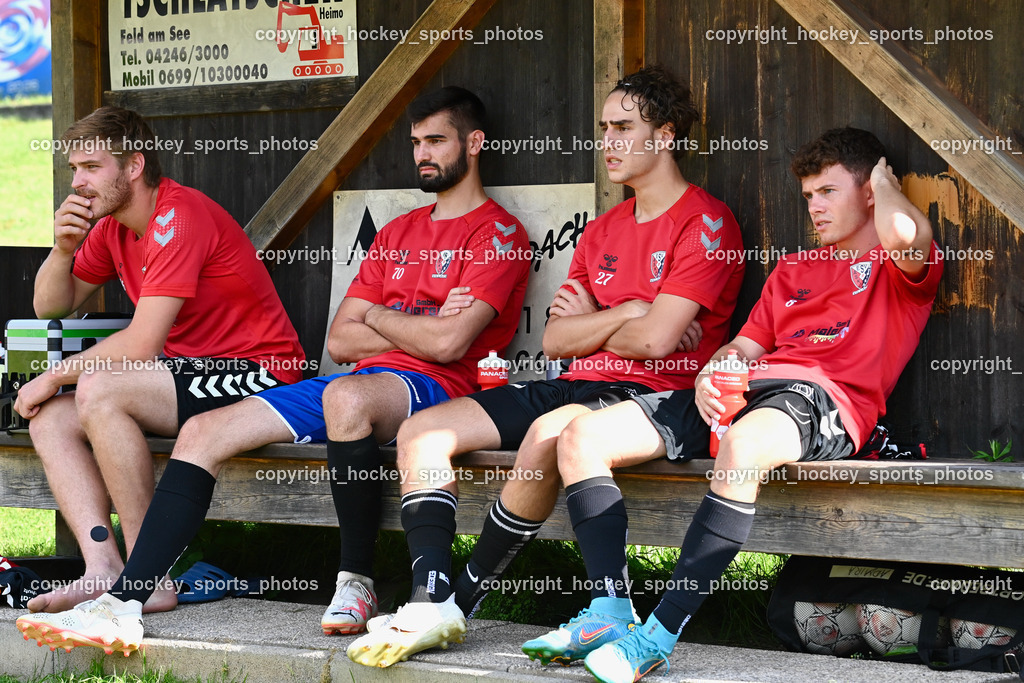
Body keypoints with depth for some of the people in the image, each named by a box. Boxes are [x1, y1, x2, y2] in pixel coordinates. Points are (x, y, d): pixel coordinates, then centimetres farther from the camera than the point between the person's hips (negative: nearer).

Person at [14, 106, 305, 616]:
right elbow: (50, 307, 17)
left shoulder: (180, 216, -18)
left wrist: (54, 376, -12)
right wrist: (63, 247, -4)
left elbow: (143, 344, -23)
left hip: (257, 374, -10)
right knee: (50, 419, -5)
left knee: (98, 391, -29)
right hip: (192, 373, 10)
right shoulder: (111, 227, 11)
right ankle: (103, 569, -21)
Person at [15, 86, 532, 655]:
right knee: (205, 432, -10)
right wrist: (419, 327, 2)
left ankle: (357, 581, -25)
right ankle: (124, 605, -20)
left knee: (346, 396, -43)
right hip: (359, 379, 8)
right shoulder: (398, 233, 27)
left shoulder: (499, 233, 2)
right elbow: (339, 341, 18)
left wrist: (378, 316, 6)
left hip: (432, 389, -8)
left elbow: (448, 344, -13)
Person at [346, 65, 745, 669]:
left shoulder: (706, 222, -4)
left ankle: (464, 601, -24)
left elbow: (656, 340, -14)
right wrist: (624, 315, -3)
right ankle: (432, 602, -24)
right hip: (576, 388, 8)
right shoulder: (602, 232, 22)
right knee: (422, 432, -8)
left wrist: (589, 323, 3)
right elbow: (555, 340, 13)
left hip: (656, 394, -8)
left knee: (549, 433, -39)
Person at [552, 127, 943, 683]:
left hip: (824, 397, -7)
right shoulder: (792, 269, 34)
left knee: (743, 445, -44)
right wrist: (709, 376, 2)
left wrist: (884, 181, 8)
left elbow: (904, 234, -15)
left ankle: (658, 636, -42)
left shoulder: (902, 266, 11)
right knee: (581, 439, -10)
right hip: (741, 389, 8)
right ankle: (610, 612, -20)